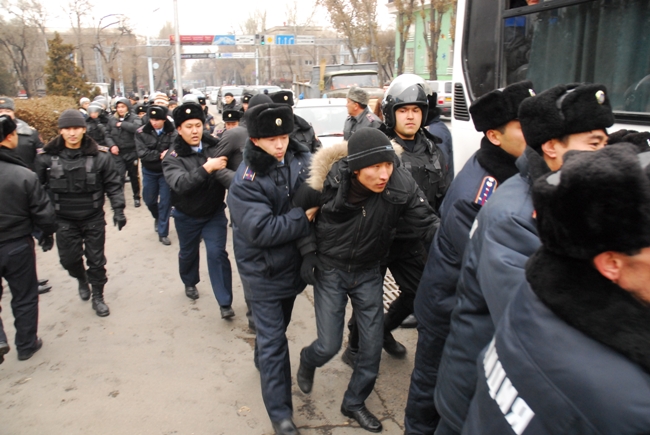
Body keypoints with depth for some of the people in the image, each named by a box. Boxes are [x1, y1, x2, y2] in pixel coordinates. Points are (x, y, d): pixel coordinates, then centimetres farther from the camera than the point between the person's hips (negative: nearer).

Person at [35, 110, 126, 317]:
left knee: (96, 259, 7)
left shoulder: (99, 155, -10)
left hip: (94, 218, -1)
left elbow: (113, 184, -5)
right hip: (64, 220, 1)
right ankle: (82, 280, 42)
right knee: (69, 259, 9)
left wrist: (118, 209, -11)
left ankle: (98, 297, 27)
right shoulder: (47, 156, -8)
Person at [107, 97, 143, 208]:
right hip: (118, 153, 1)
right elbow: (108, 134, 11)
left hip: (131, 152, -1)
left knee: (134, 175, 12)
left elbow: (137, 128, -25)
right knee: (119, 176, -11)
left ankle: (136, 197, 29)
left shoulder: (134, 118, -5)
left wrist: (122, 124, -18)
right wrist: (112, 146, -5)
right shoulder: (112, 119, 5)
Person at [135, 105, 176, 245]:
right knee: (149, 200, 15)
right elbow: (142, 153, -16)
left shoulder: (173, 133, -13)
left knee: (165, 202, 2)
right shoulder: (141, 132, -10)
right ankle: (158, 217, 48)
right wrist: (160, 155, -22)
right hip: (149, 172, 2)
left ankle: (163, 233, 15)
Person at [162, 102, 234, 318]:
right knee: (188, 252, 20)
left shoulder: (215, 147, -14)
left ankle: (225, 303, 2)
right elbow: (180, 184, -34)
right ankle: (190, 283, 50)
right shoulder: (172, 157, -17)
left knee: (217, 253, -7)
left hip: (215, 213, -1)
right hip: (187, 216, 1)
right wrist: (207, 168, -43)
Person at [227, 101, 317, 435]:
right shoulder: (245, 181, -22)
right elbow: (261, 231, -28)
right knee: (274, 341, 2)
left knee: (277, 325, 27)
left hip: (293, 264, 6)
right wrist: (303, 218, -23)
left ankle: (262, 359, 57)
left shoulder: (301, 159, -8)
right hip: (263, 272, -5)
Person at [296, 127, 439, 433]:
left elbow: (426, 224, -15)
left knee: (372, 345, 7)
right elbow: (300, 212, -4)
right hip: (329, 269, -2)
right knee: (329, 345, 0)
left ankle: (354, 403, 34)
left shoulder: (402, 184, -22)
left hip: (369, 272, 2)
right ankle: (307, 361, 39)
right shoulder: (328, 182, -24)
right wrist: (308, 251, -11)